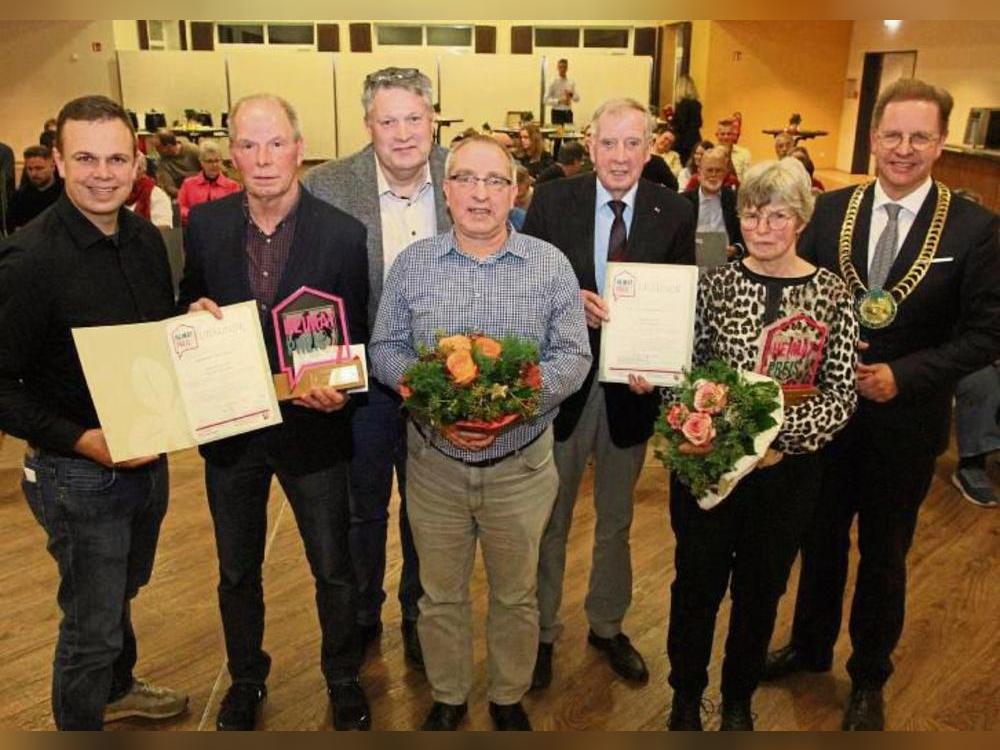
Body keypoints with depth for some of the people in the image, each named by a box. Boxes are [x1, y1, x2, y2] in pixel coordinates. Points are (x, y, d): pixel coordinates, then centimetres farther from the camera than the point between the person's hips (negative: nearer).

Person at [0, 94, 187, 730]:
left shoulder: (146, 238, 0)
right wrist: (83, 440, -27)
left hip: (149, 457, 7)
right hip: (80, 474, -7)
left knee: (123, 593, 28)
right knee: (92, 624, 9)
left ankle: (118, 688, 53)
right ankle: (81, 725, 35)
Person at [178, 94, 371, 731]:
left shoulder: (343, 233, -13)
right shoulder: (205, 224, -5)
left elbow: (355, 336, -7)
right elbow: (189, 304, 9)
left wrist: (339, 389, -26)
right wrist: (194, 311, -15)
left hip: (312, 427, -2)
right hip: (229, 429, 3)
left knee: (333, 571, 15)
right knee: (237, 571, 21)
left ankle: (344, 680, 41)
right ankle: (246, 678, 47)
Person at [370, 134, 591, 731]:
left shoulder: (551, 265, -4)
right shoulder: (412, 264, 0)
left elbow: (573, 356, -5)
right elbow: (386, 349, 1)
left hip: (522, 464, 0)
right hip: (434, 462, 1)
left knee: (516, 596, 17)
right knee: (441, 595, 17)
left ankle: (509, 698, 41)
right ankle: (448, 698, 41)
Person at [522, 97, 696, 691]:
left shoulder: (675, 213, -5)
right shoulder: (553, 201, -7)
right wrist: (570, 299, -24)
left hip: (633, 385, 1)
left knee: (616, 519, 20)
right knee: (550, 519, 16)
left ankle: (607, 626, 43)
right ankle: (543, 630, 37)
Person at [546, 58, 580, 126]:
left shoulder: (572, 82, 8)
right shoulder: (553, 82, -5)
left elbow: (577, 98, 7)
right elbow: (546, 100, -9)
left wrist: (571, 95, -14)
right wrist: (559, 101, -21)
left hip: (568, 112, 4)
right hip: (557, 113, -4)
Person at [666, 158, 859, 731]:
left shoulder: (832, 292, -6)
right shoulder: (717, 283, -5)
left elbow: (842, 394, -8)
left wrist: (781, 439, -20)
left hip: (787, 470, 1)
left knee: (761, 591, 18)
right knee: (697, 584, 14)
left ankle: (739, 699, 43)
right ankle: (686, 695, 39)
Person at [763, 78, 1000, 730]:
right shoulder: (830, 211, -3)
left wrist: (904, 376, -20)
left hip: (906, 420, -2)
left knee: (884, 556, 16)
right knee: (821, 539, 20)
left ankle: (870, 677, 39)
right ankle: (811, 646, 44)